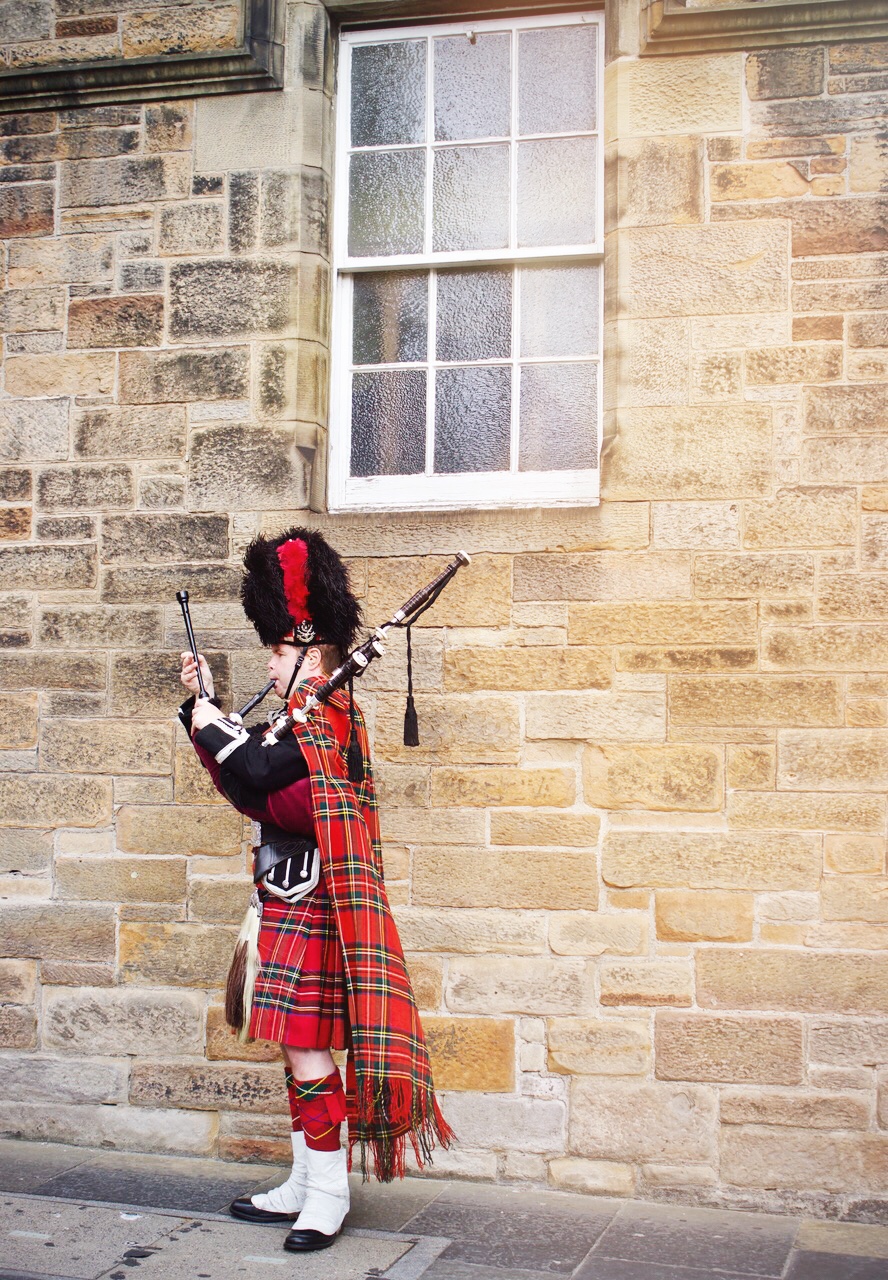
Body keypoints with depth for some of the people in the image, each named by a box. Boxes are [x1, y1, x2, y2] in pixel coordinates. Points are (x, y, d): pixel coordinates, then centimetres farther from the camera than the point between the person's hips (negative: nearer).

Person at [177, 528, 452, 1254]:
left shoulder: (325, 720, -16)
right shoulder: (310, 718, 14)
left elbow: (255, 773, -27)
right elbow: (251, 780, 17)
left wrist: (210, 727, -12)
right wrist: (208, 703, 16)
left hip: (307, 913, -10)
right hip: (288, 908, 10)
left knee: (308, 1050, -4)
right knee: (298, 1050, 15)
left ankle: (329, 1194, 7)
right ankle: (305, 1184, 25)